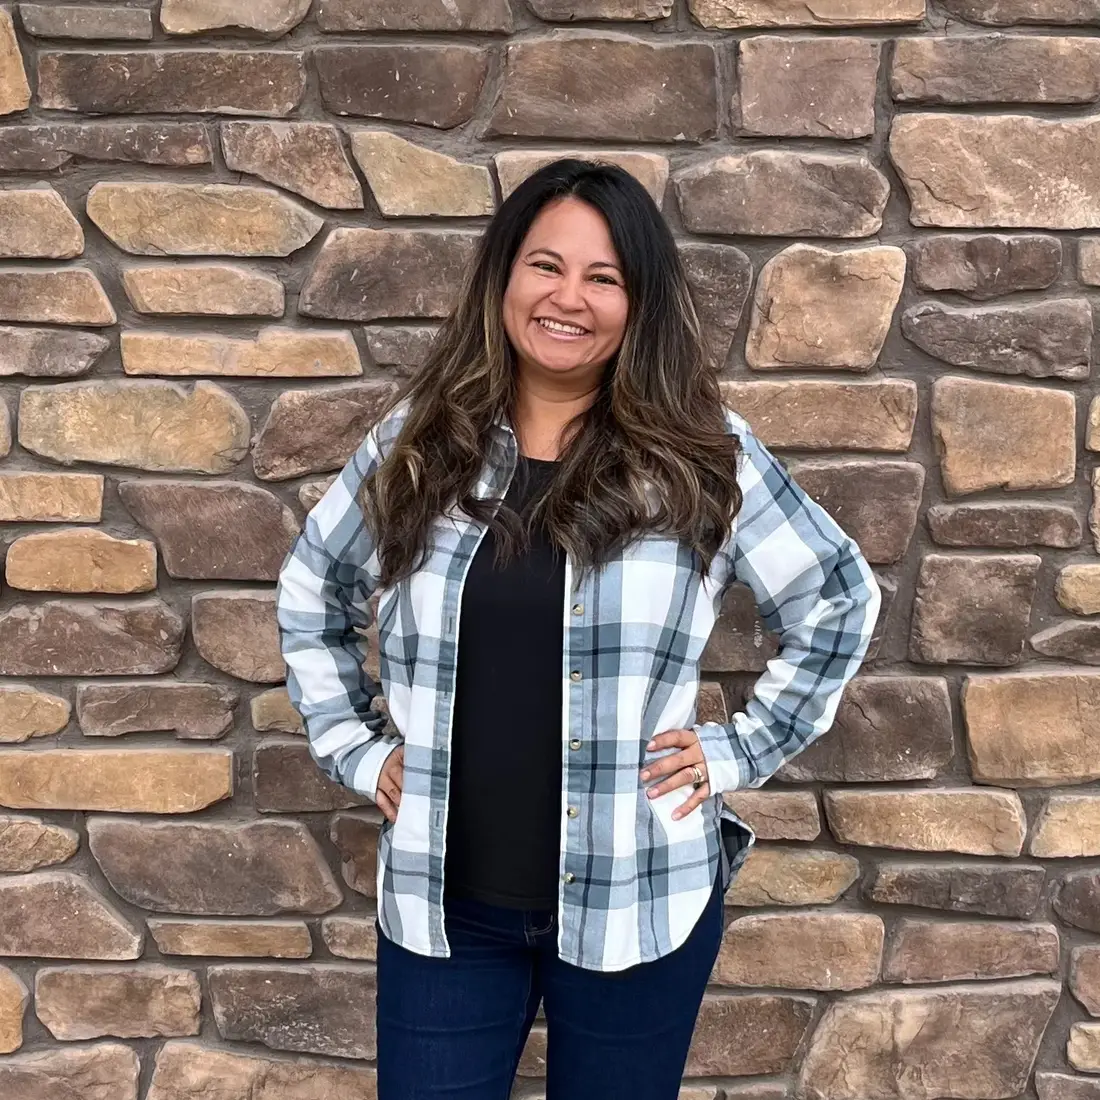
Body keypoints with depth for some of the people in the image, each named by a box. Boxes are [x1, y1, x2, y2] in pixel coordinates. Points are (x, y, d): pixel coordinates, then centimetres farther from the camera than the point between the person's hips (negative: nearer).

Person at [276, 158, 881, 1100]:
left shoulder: (705, 454, -6)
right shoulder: (416, 443, 0)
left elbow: (838, 603, 3)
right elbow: (310, 597, 14)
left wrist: (740, 749, -2)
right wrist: (354, 745, 5)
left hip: (636, 903, -1)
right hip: (443, 901, 2)